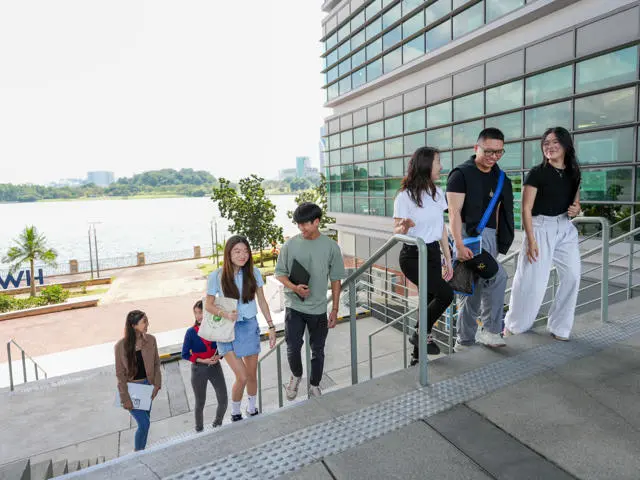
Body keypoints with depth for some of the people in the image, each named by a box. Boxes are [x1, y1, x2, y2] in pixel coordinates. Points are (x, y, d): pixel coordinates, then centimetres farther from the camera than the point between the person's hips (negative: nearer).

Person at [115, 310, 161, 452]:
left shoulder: (150, 340, -9)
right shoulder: (121, 346, -18)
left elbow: (156, 364, 2)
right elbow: (120, 374, -12)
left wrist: (157, 384, -6)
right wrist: (126, 399, -12)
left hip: (146, 386, 4)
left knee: (144, 421, 15)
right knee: (144, 423, -6)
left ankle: (141, 451, 36)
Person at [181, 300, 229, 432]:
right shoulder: (191, 332, -12)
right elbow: (185, 354, -9)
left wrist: (218, 356, -14)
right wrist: (203, 361, -17)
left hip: (215, 367, 2)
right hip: (198, 369, -2)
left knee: (223, 400, 5)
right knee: (200, 403, 12)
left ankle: (218, 424, 34)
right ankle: (199, 429, 36)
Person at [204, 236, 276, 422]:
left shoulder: (253, 273, -8)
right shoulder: (217, 276, -15)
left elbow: (262, 301, 2)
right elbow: (208, 305, -5)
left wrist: (271, 326, 2)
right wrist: (225, 314, -23)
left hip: (250, 326, 3)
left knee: (252, 374, 15)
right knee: (242, 377, -7)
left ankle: (252, 409, 41)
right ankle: (235, 412, 23)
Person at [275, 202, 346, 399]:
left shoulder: (330, 246, -6)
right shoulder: (290, 245, -4)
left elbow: (336, 280, 0)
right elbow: (280, 272, 4)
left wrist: (335, 310, -1)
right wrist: (294, 287, -16)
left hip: (319, 308, 0)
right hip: (294, 307, 0)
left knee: (317, 350, 12)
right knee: (293, 348, 0)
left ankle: (314, 386, 35)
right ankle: (296, 376, 32)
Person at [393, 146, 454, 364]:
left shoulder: (437, 192, 9)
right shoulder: (405, 196, -10)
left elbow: (442, 228, 13)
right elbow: (396, 231, -9)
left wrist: (448, 260, 12)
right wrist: (404, 227, -33)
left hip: (433, 254, 7)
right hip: (413, 256, -7)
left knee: (430, 301, 7)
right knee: (445, 294, -19)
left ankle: (417, 354, 22)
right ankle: (421, 333, 5)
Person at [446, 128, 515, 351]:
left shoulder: (500, 178, 15)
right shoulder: (461, 174, -5)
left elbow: (497, 212, 19)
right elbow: (454, 212, -13)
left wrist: (497, 242, 12)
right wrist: (459, 245, -22)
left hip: (489, 236, 7)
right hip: (468, 234, -7)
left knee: (476, 289, 9)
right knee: (497, 275, -21)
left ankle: (464, 341, 19)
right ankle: (490, 330, -4)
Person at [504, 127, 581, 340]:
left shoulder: (573, 172, 8)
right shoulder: (537, 173, -9)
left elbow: (576, 202, 21)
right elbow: (526, 209, -11)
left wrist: (576, 210, -4)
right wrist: (530, 240, -17)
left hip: (566, 229, 6)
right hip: (541, 228, -6)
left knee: (572, 276, 2)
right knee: (532, 280, -3)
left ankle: (559, 326, 18)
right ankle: (513, 324, 16)